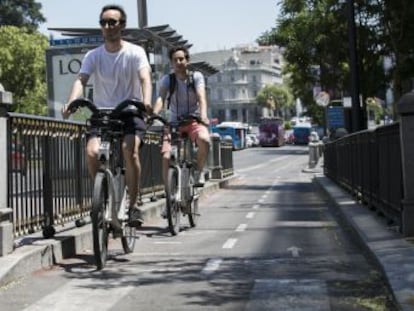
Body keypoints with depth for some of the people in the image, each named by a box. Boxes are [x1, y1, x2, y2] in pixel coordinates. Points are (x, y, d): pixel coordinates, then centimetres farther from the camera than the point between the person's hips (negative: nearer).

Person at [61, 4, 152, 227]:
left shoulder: (135, 52, -5)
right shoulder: (93, 56, 2)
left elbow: (145, 78, -20)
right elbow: (81, 80, -13)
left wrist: (146, 101, -42)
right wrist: (71, 103, -33)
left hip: (130, 112, -2)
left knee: (129, 150, -28)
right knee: (91, 152, -23)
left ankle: (134, 204, -12)